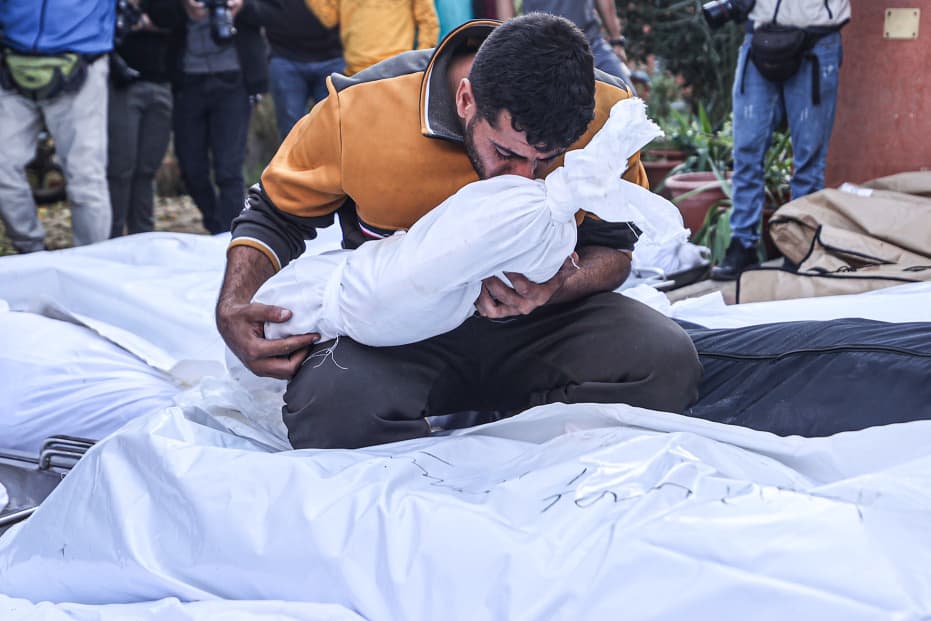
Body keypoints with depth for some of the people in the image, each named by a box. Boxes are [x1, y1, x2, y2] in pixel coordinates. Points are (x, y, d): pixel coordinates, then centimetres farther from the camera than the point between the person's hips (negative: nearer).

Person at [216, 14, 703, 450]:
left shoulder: (606, 112, -14)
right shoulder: (360, 110, -18)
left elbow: (612, 246, 2)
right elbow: (274, 216, 1)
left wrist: (562, 286, -22)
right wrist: (234, 310, -17)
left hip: (537, 325, 2)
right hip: (397, 332, -1)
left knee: (666, 360, -26)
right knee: (331, 408, -34)